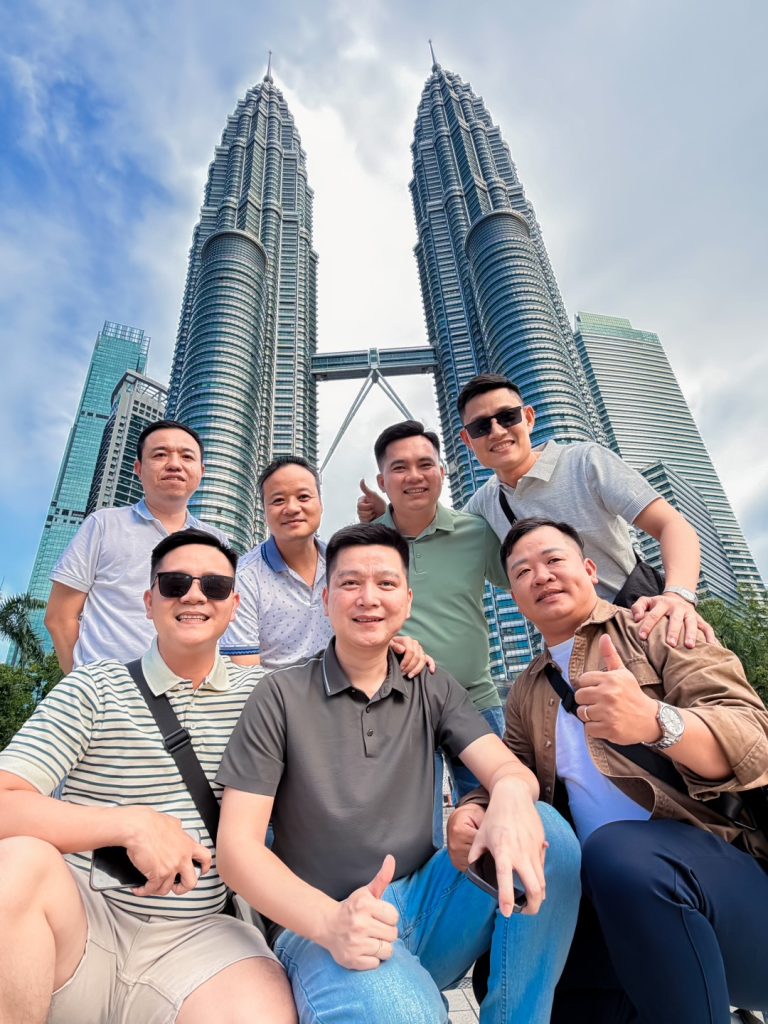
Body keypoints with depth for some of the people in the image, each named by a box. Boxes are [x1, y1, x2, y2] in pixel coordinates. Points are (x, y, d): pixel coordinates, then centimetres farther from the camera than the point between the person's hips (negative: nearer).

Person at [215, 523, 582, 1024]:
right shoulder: (281, 697, -5)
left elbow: (506, 767, -7)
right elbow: (237, 846, -9)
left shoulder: (434, 690, 6)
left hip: (424, 906, 5)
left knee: (547, 831, -19)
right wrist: (330, 921, -27)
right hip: (317, 925, -4)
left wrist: (512, 793, -33)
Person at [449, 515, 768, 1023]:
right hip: (619, 897, 6)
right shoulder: (526, 692, 17)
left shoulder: (654, 630, 0)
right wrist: (473, 811, -12)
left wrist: (655, 720, -35)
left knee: (616, 850, -34)